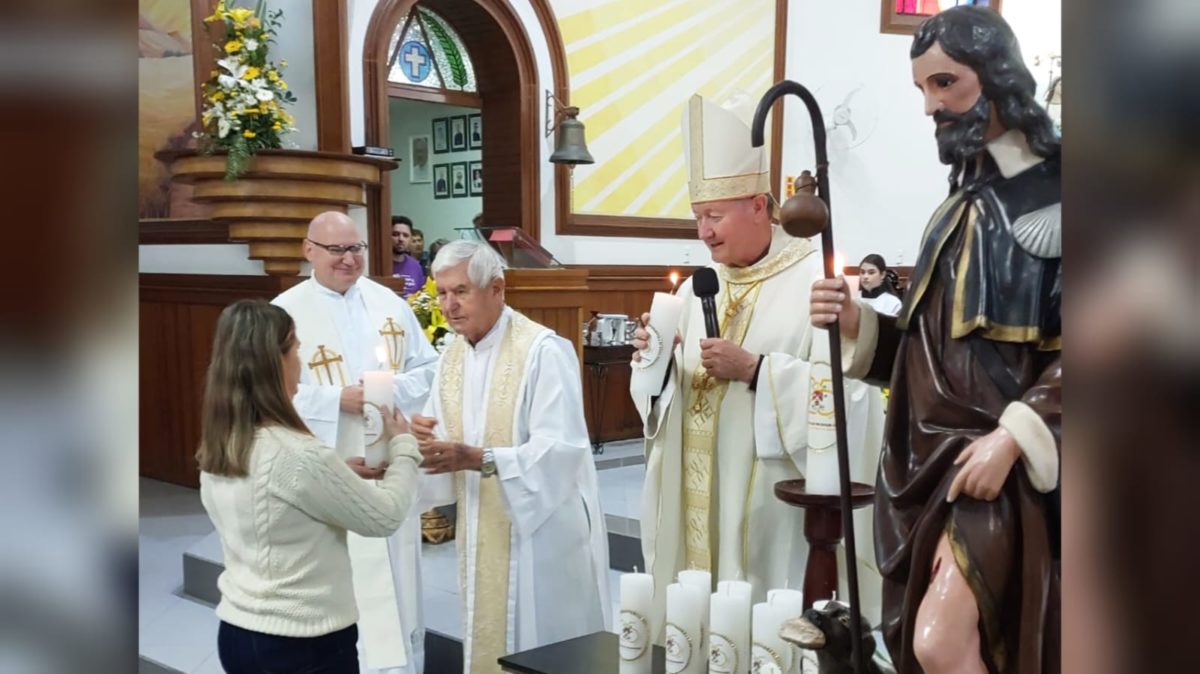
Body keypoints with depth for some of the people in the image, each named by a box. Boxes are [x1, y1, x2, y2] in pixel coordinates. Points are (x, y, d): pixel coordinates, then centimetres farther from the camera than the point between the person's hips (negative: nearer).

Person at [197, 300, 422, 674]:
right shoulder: (298, 455, -24)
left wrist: (346, 475, 13)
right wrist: (403, 447, 2)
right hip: (304, 644, -8)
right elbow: (385, 517, -12)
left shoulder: (215, 452, 1)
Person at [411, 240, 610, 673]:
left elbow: (561, 448, -24)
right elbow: (445, 436, 11)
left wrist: (477, 459, -34)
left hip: (543, 529, -7)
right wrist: (426, 438, -13)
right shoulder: (452, 356, 8)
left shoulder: (545, 351, -17)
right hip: (481, 531, 7)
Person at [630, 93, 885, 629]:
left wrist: (754, 370, -23)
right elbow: (671, 397, 13)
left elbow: (846, 390, -18)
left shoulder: (816, 281, -9)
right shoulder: (696, 288, 11)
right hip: (694, 509, 6)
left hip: (769, 512, -6)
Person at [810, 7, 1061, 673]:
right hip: (935, 445, 7)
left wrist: (1014, 436, -21)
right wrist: (860, 323, -2)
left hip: (1002, 452, -7)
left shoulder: (1052, 190, -6)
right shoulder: (962, 199, 15)